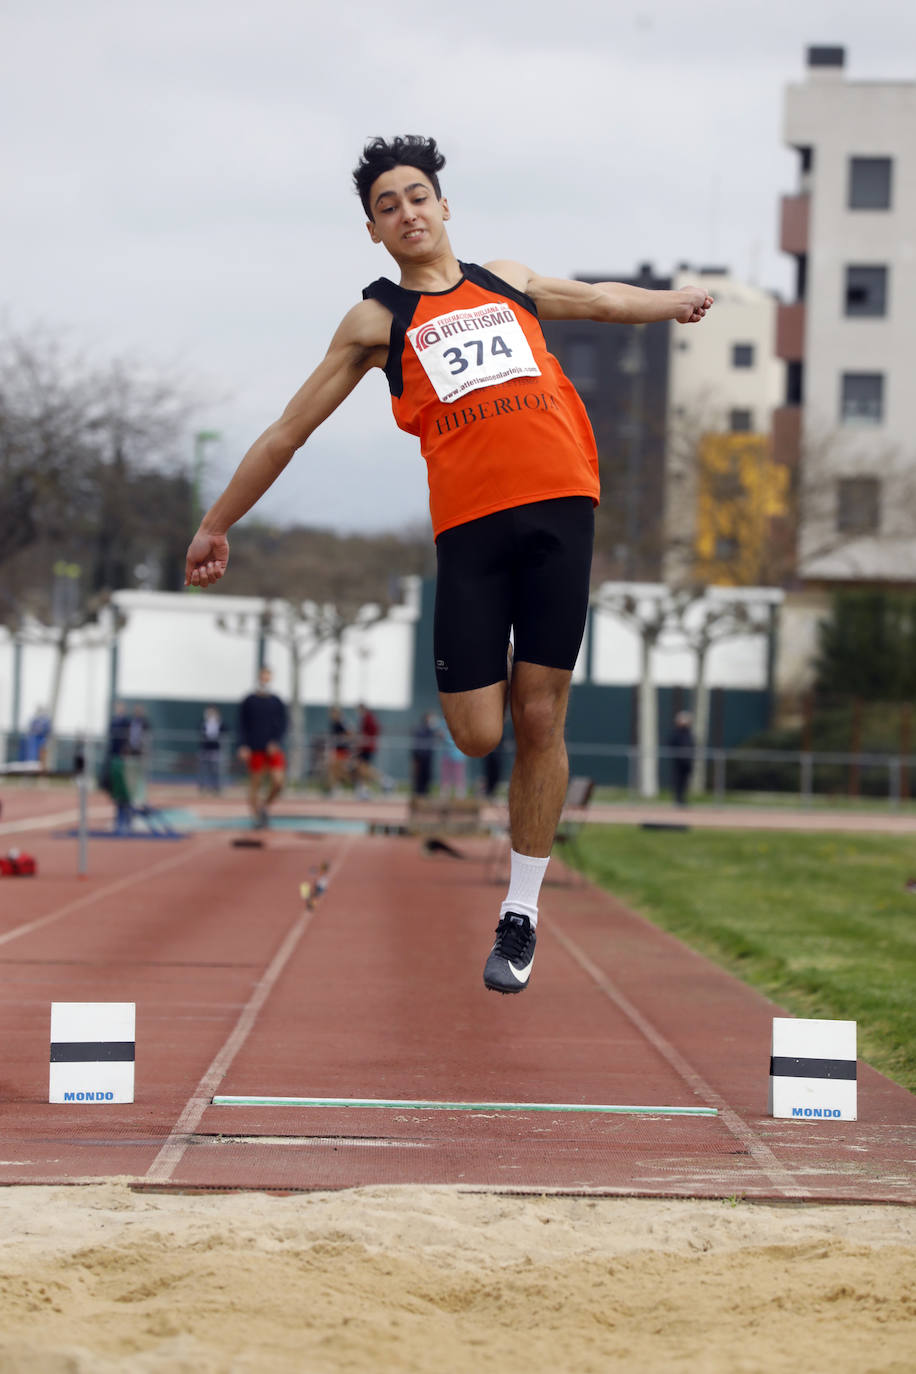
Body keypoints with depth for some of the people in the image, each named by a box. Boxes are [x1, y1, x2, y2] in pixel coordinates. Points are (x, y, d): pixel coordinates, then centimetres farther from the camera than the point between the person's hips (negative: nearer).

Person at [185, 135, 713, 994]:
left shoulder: (508, 280, 19)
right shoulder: (378, 320, 9)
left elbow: (598, 298, 39)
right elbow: (288, 432, 11)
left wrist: (679, 300, 51)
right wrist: (216, 524, 11)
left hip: (559, 506, 2)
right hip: (469, 525, -2)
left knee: (538, 721, 0)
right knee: (477, 737, -9)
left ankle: (520, 915, 11)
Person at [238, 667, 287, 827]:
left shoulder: (277, 702, 8)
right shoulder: (249, 701, 4)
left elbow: (282, 725, 6)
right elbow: (242, 725, 2)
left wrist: (276, 742, -10)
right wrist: (243, 746, -9)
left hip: (273, 748, 1)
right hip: (254, 750, -1)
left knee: (278, 781, -12)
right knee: (255, 784, 0)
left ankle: (266, 805, 13)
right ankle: (255, 814, 12)